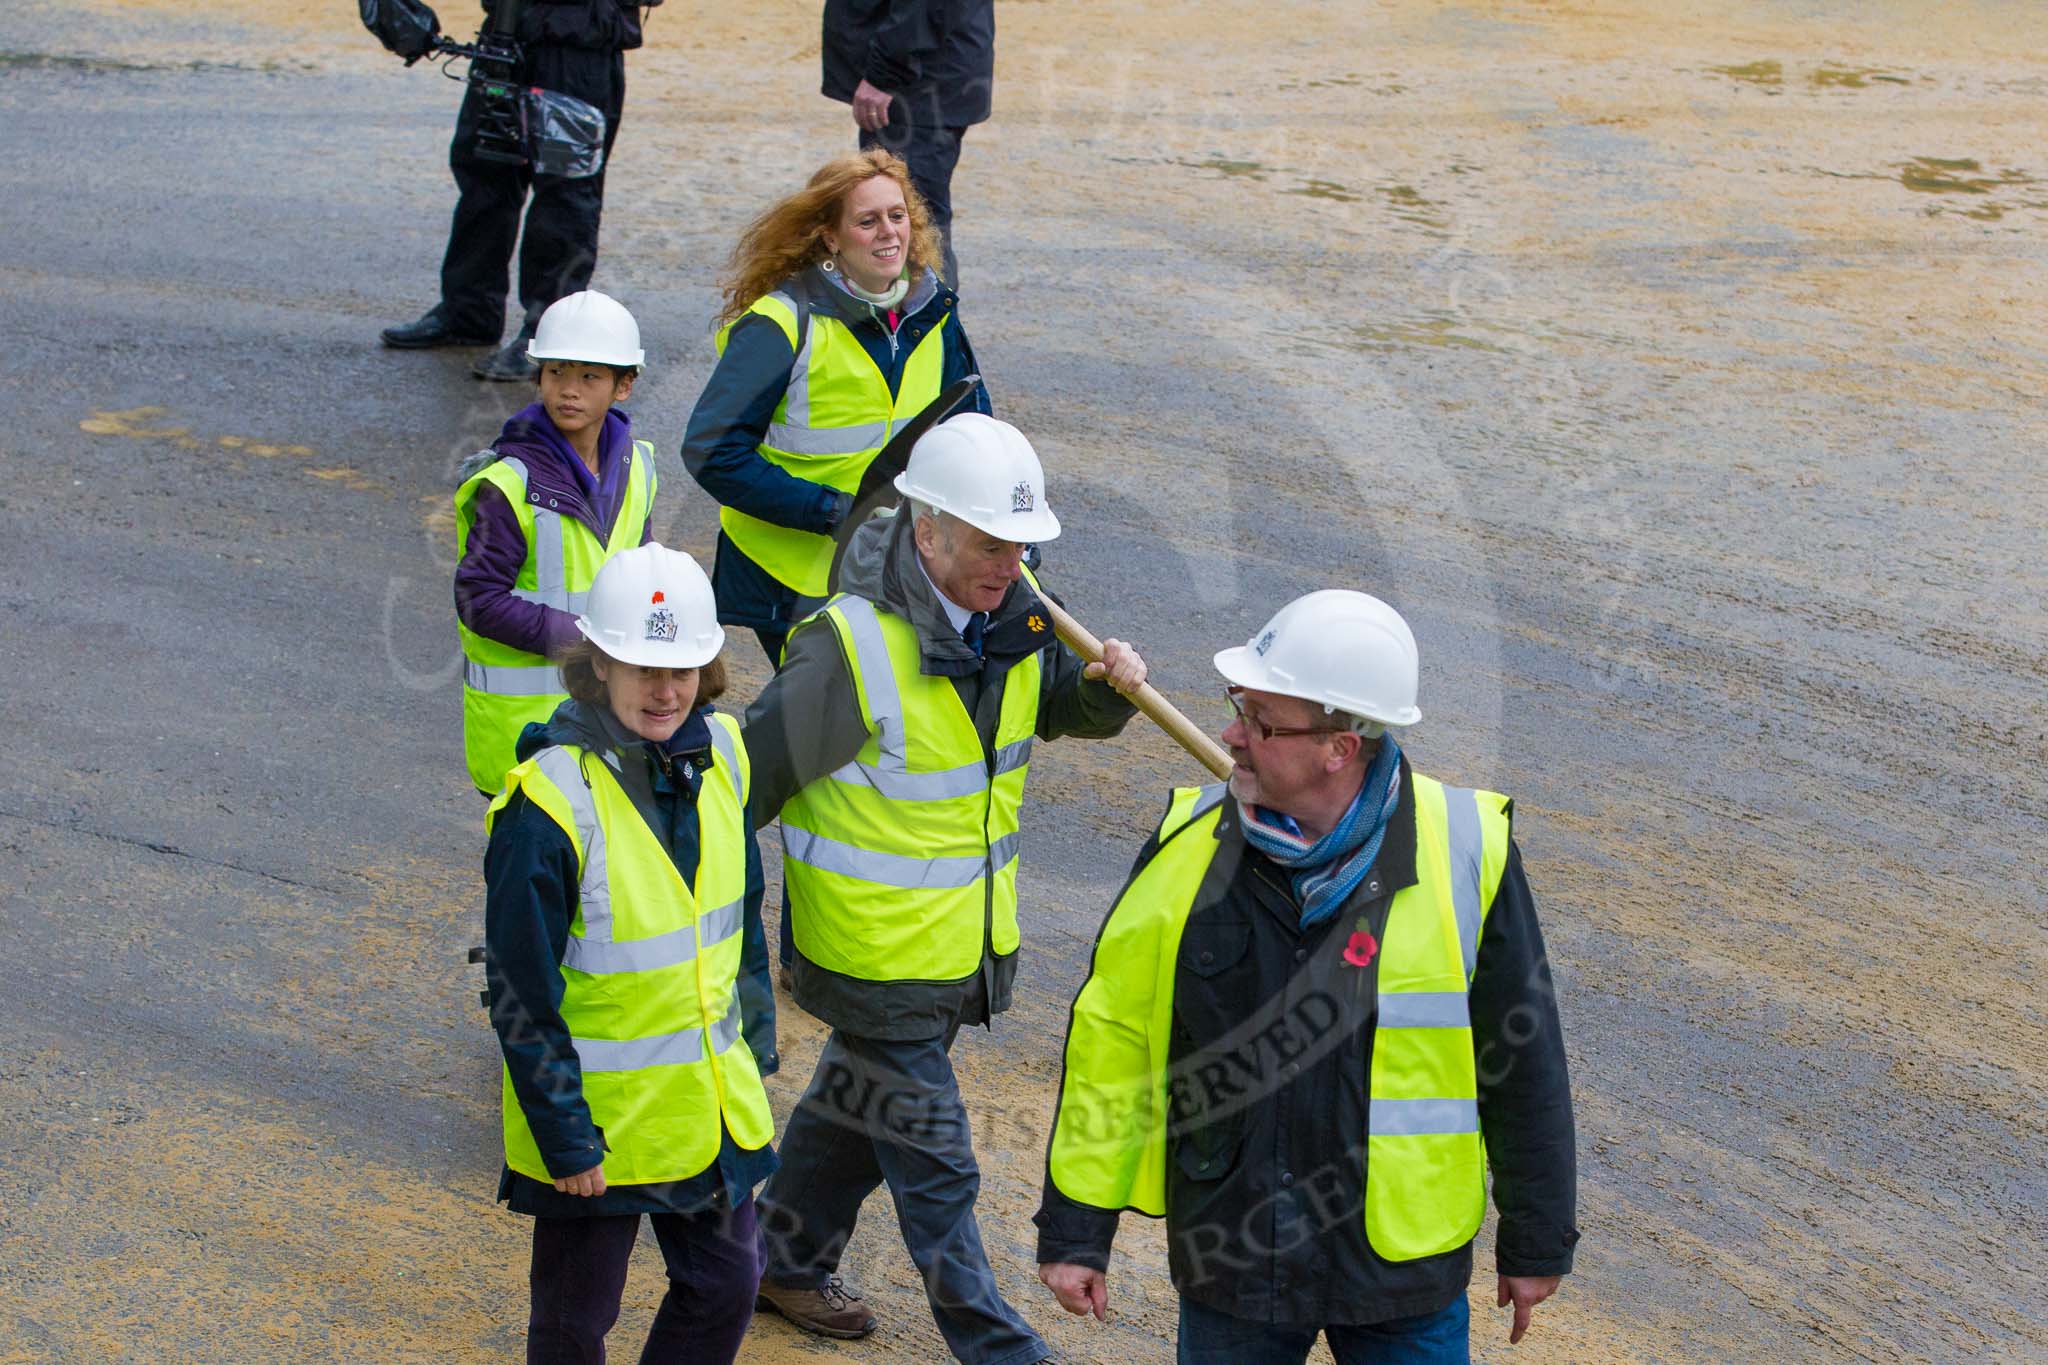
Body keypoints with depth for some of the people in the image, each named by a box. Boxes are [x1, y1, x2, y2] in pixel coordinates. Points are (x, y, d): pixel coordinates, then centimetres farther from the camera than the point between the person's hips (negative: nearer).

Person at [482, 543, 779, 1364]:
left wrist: (756, 1046, 16)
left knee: (725, 1288, 18)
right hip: (599, 1118, -6)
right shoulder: (551, 802, -23)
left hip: (714, 1106, 6)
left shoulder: (719, 756, -2)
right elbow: (521, 994, -18)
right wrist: (566, 1137, -16)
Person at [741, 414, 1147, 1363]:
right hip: (878, 955, -8)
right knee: (932, 1169, 2)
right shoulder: (850, 646, -26)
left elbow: (1065, 709, 13)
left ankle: (787, 1260, 47)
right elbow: (749, 779, -18)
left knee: (860, 1107, 26)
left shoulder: (1014, 615, -4)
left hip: (966, 939, 8)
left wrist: (1111, 686, -11)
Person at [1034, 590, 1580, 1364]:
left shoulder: (1464, 852, -12)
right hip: (1227, 1264, 2)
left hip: (1402, 1268, -1)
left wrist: (1536, 1244, 5)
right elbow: (1108, 1040, 1)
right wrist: (1075, 1228, 3)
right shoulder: (1189, 846, -7)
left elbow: (1523, 1062, -2)